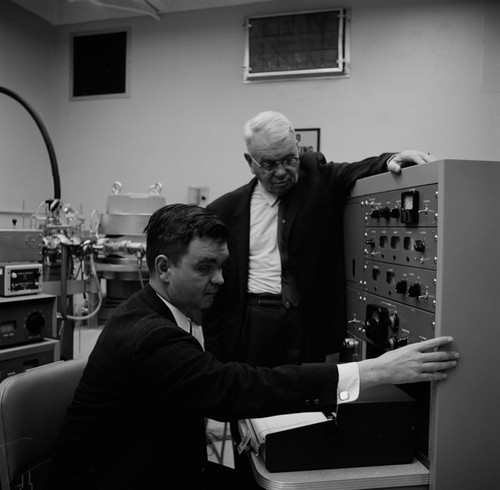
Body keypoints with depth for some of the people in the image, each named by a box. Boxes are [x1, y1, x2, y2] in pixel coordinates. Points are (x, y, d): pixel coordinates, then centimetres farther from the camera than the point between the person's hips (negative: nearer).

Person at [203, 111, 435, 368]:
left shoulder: (317, 177, 5)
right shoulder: (223, 211, 1)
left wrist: (391, 160, -31)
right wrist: (215, 356, 0)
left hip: (310, 325, 1)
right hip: (250, 326, 0)